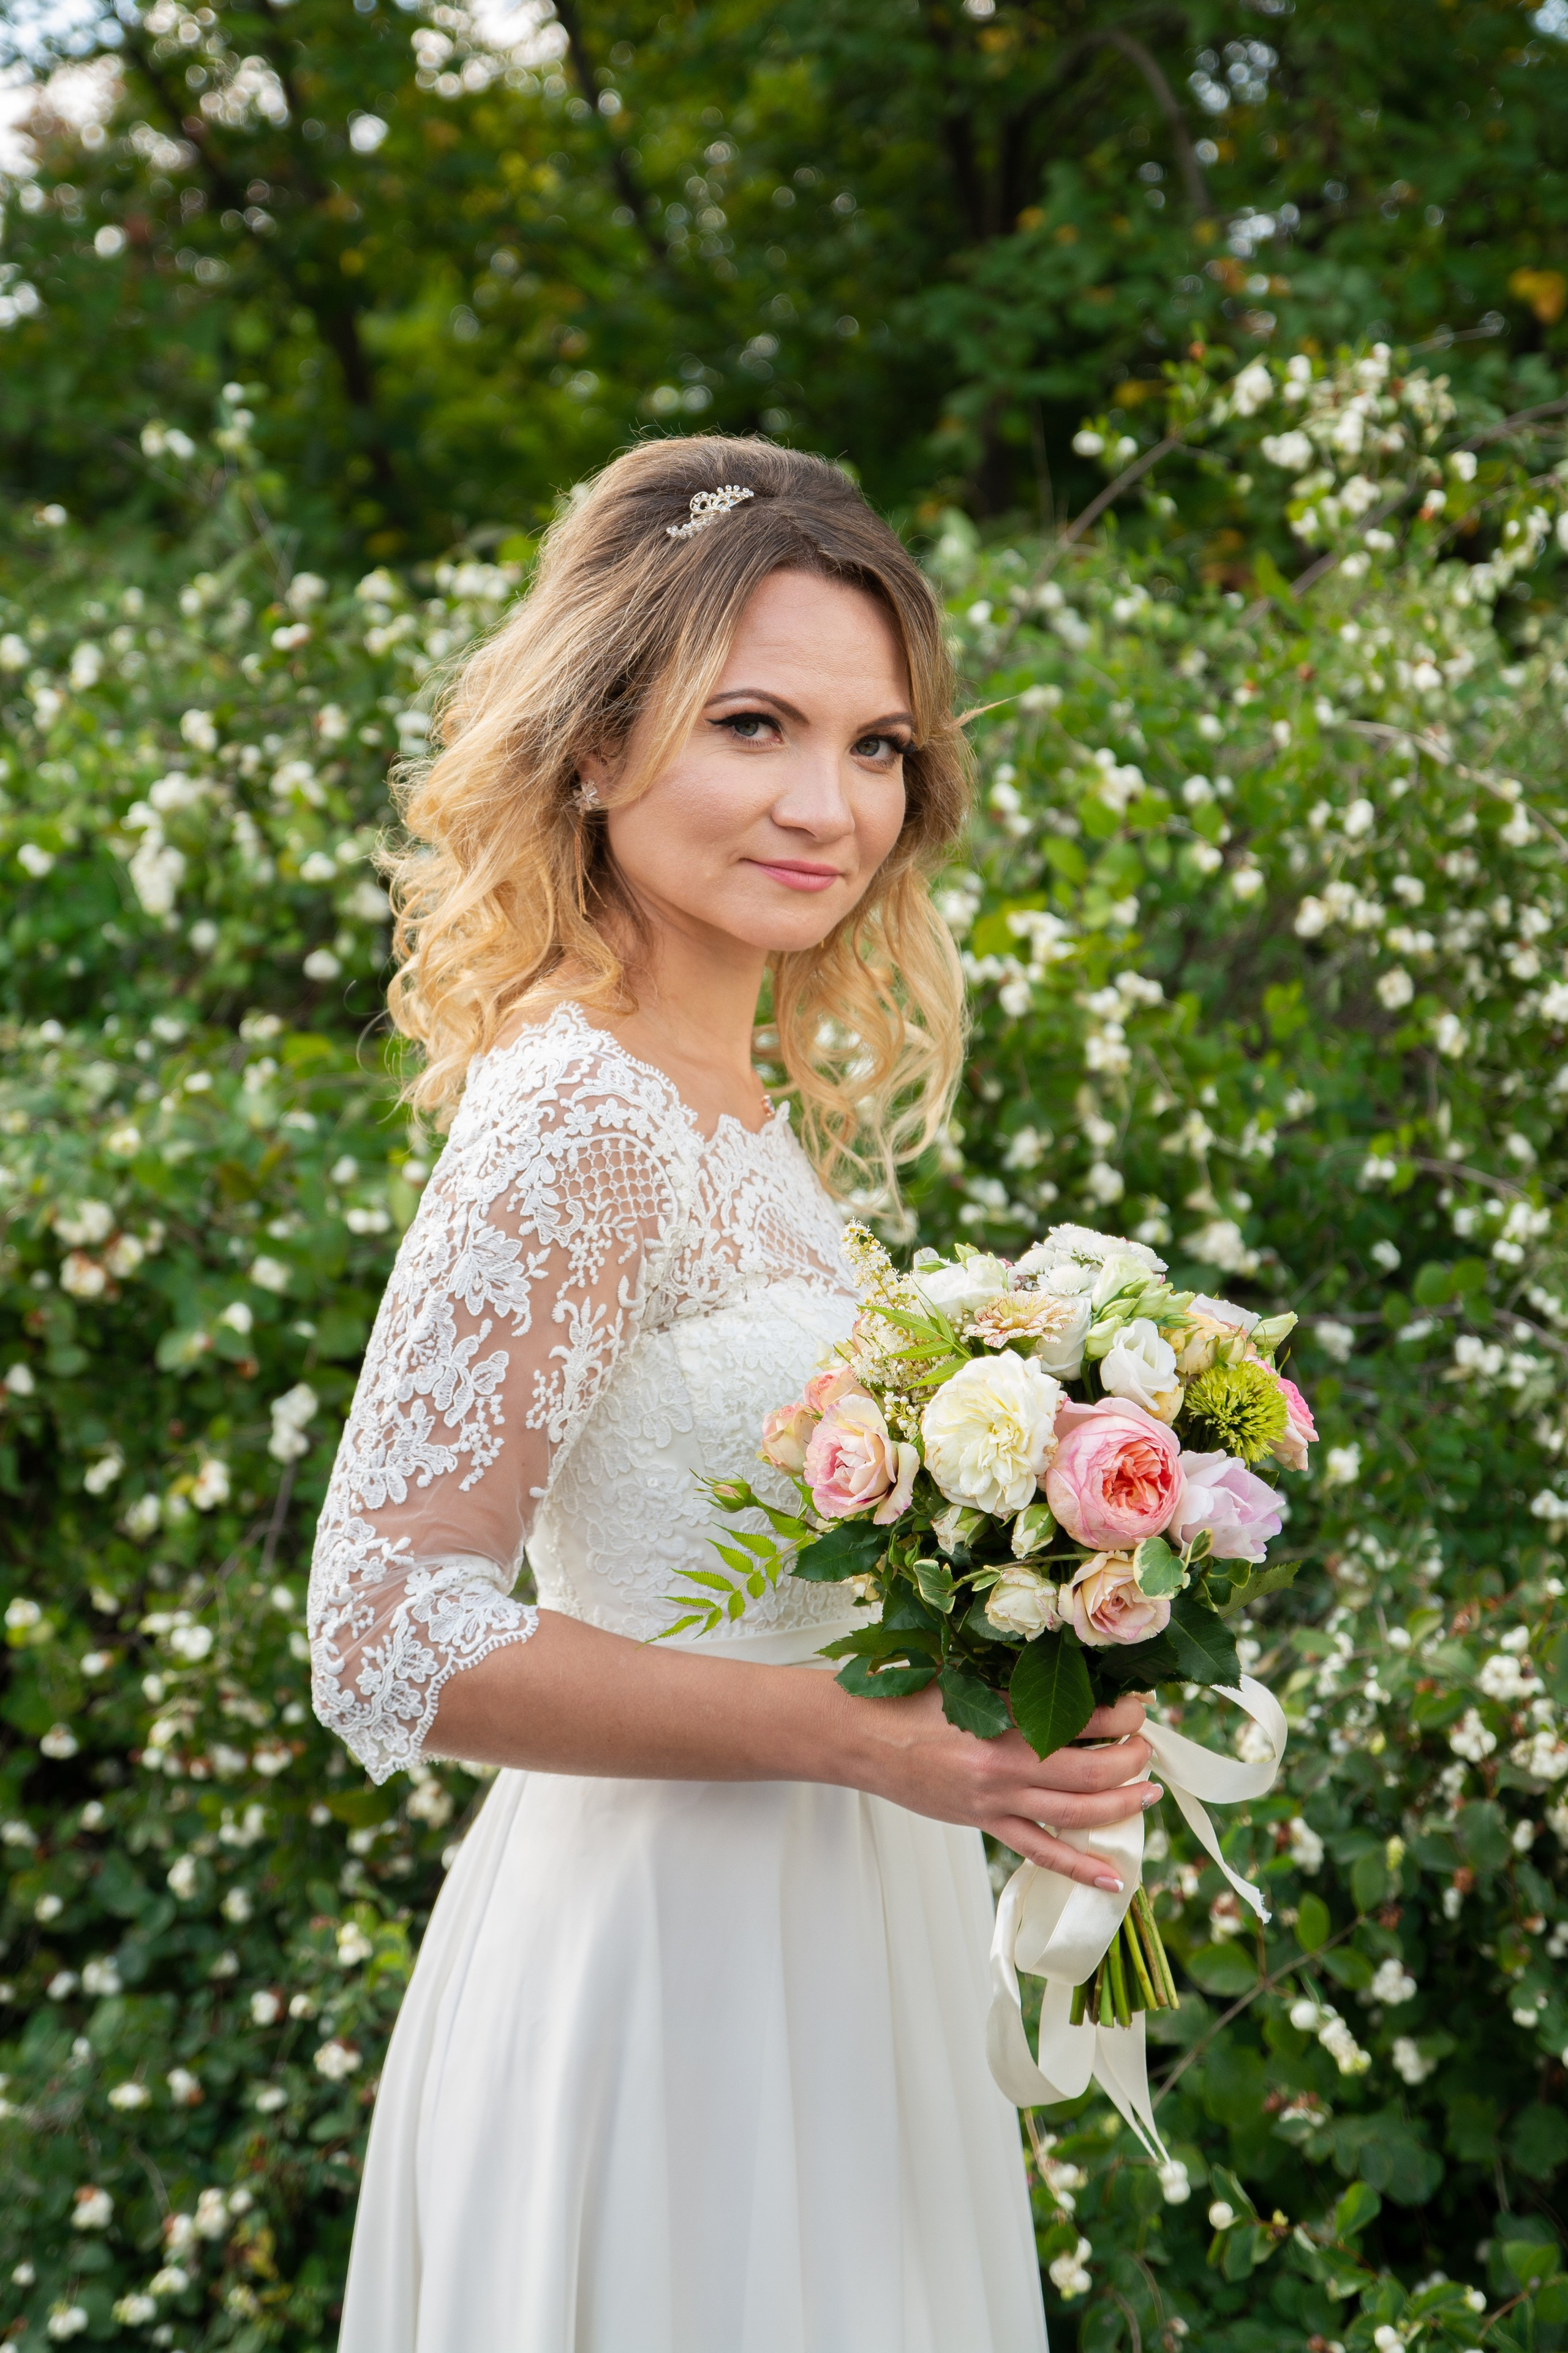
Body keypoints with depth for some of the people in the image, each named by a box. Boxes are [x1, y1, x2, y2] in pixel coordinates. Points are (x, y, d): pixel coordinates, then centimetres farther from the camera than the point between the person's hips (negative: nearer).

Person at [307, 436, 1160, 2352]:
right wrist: (867, 1737, -24)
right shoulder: (574, 1119, -22)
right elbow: (389, 1640, -25)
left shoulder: (752, 1108, 6)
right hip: (682, 1956, -9)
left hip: (825, 1935, 9)